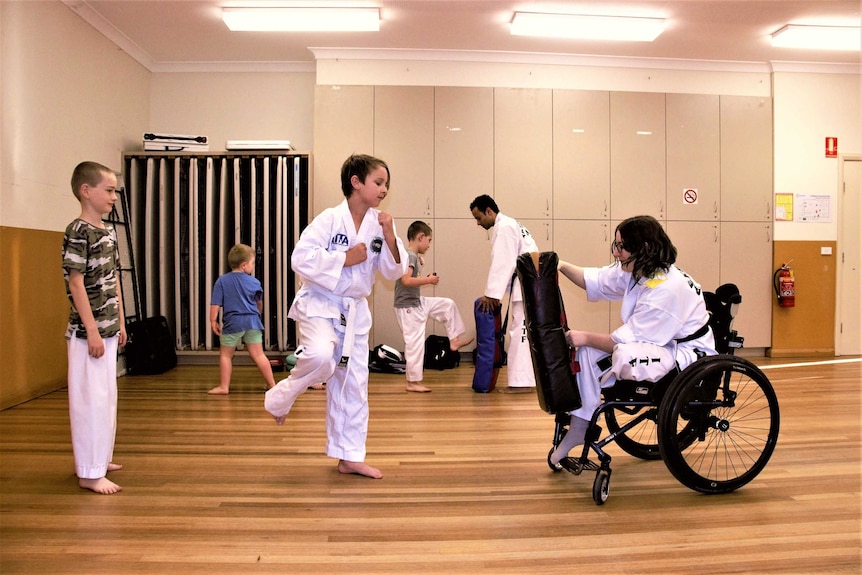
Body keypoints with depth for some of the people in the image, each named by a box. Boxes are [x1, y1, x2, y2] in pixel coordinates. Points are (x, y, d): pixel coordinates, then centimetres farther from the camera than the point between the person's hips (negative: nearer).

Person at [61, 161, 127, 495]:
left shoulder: (109, 232, 11)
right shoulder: (78, 232, -13)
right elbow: (76, 283, -17)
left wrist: (120, 323, 16)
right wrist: (92, 331, -18)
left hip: (108, 329, 9)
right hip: (88, 331, -9)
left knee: (106, 396, 16)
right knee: (90, 399, -4)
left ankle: (98, 459, 29)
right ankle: (89, 473, 5)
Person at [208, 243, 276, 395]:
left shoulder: (222, 281, -2)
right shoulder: (254, 282, 3)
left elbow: (215, 304, -6)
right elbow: (259, 303, 20)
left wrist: (213, 321, 5)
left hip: (232, 322, -2)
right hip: (252, 322, 2)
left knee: (225, 355, 12)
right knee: (258, 355, 5)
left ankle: (224, 386, 12)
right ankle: (271, 384, 7)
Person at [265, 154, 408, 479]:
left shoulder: (378, 224, 1)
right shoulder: (330, 219, -14)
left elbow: (394, 271, 1)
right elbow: (301, 259, -19)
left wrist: (390, 239, -14)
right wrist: (345, 258, -20)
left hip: (355, 311, 6)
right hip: (319, 304, -5)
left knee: (353, 384, 9)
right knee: (321, 357, -33)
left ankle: (349, 457, 23)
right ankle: (279, 400, -1)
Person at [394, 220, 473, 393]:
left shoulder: (414, 256, 10)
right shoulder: (409, 255, -19)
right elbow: (406, 280, -31)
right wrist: (428, 280, -22)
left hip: (418, 302, 10)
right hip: (408, 307, -10)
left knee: (448, 305, 16)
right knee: (415, 344, -4)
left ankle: (454, 340, 22)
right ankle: (413, 382, 6)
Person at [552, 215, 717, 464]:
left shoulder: (668, 288, -29)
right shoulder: (634, 271, -2)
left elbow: (629, 338, -26)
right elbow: (596, 280, 8)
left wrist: (586, 338, -17)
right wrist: (562, 266, -8)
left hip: (689, 354, -9)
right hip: (659, 344, 10)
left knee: (625, 358, -38)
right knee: (589, 353, -1)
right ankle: (579, 426, 8)